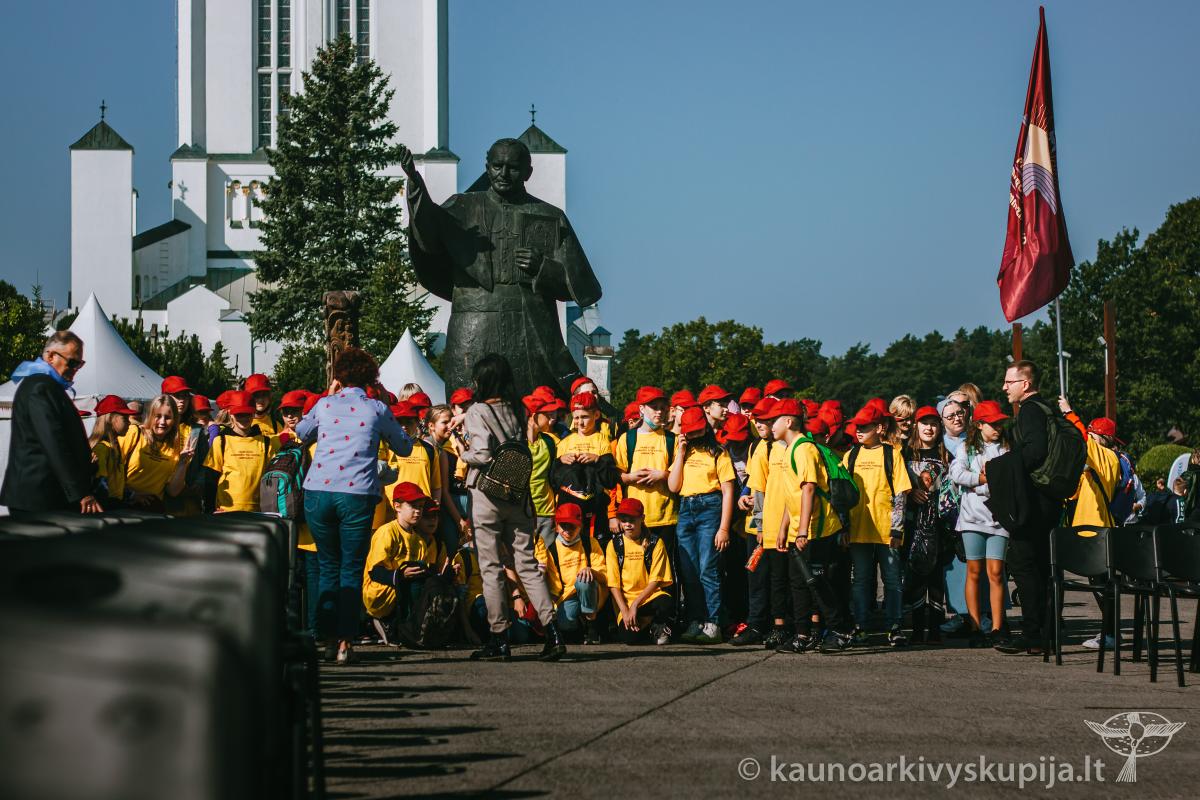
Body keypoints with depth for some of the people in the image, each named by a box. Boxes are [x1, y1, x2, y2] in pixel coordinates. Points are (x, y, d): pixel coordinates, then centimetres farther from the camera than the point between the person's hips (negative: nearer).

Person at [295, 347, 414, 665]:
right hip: (357, 496, -2)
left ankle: (328, 639, 13)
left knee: (328, 567, 14)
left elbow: (301, 434, 28)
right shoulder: (377, 410, 5)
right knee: (351, 570, 4)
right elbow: (404, 448, 18)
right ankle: (344, 642, -3)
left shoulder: (325, 405, 8)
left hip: (318, 493, 2)